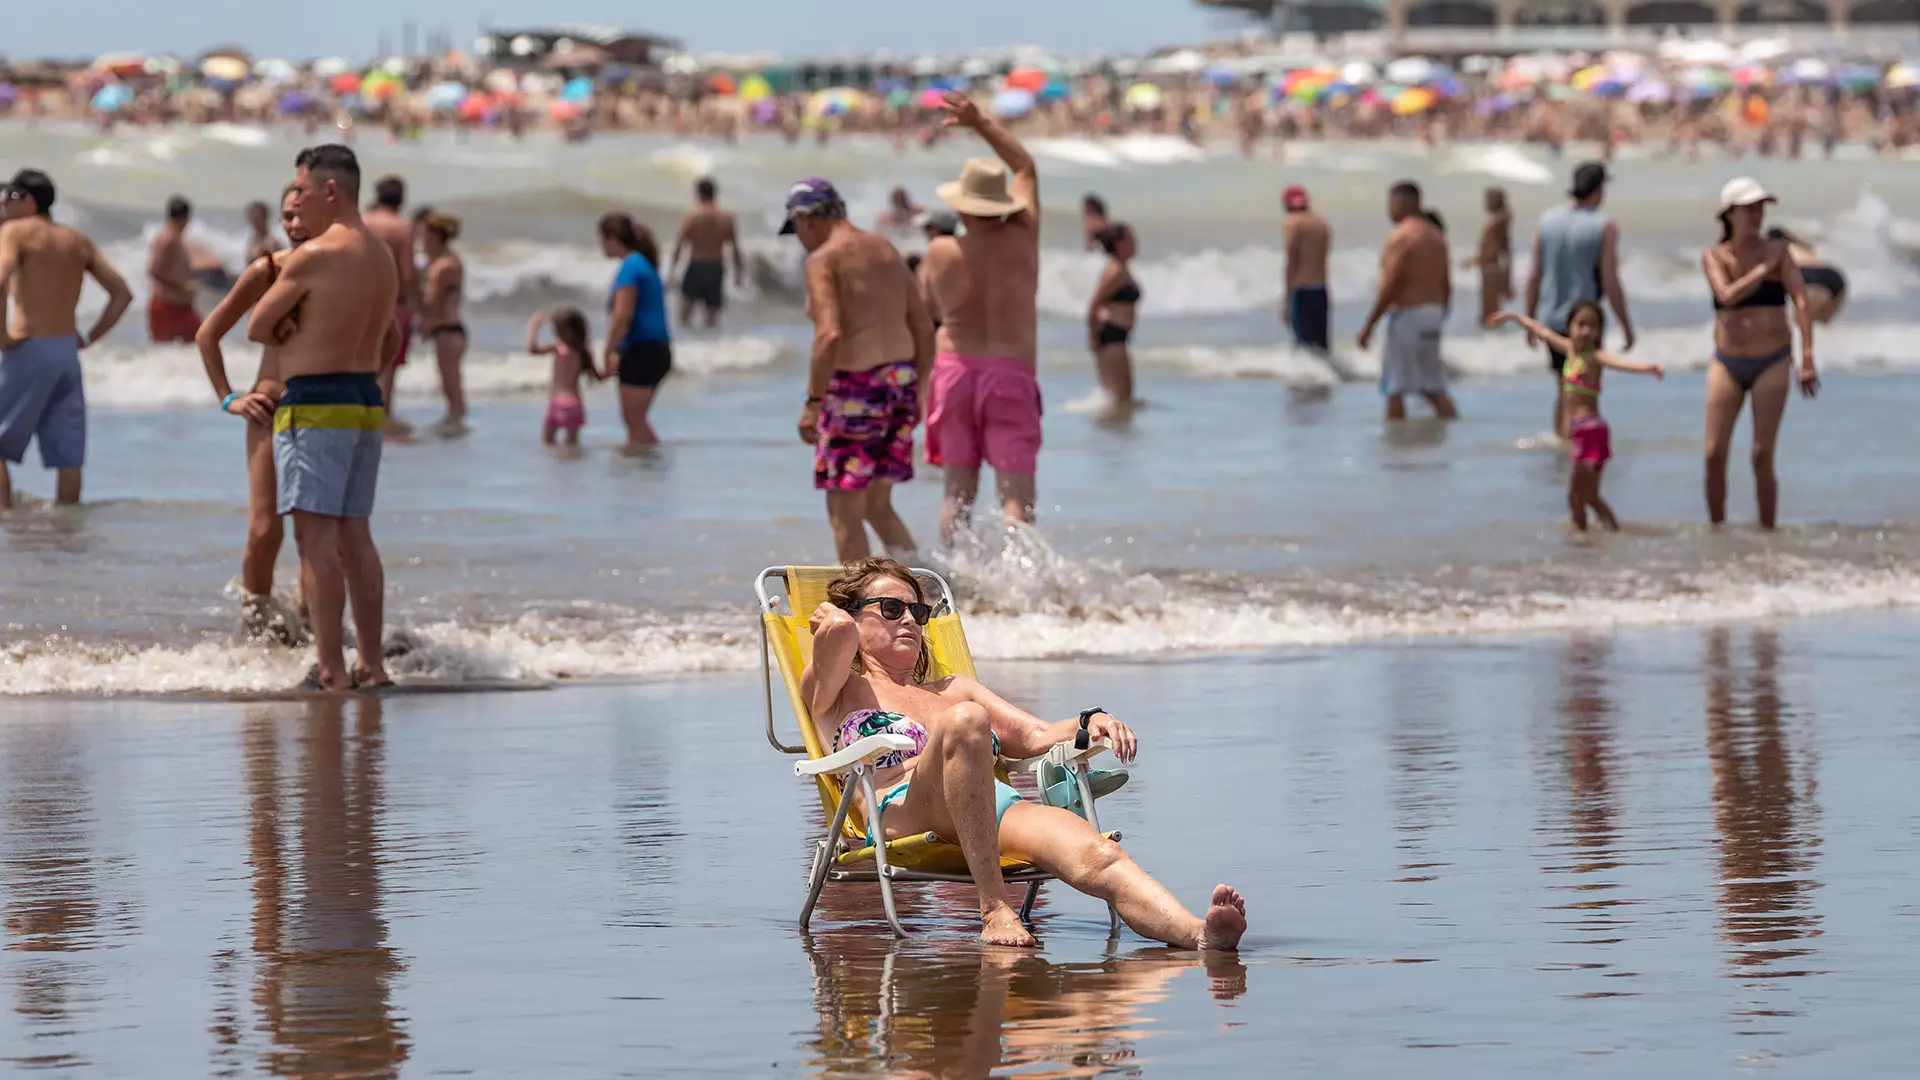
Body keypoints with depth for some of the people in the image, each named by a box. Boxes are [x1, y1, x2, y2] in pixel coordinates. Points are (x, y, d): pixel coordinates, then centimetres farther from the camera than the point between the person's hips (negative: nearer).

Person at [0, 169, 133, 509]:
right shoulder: (77, 242, 13)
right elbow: (122, 293, 13)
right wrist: (88, 338, 12)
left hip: (28, 351, -6)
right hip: (67, 352, 6)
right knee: (67, 452, 6)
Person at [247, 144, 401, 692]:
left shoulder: (313, 256, -13)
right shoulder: (383, 256, 13)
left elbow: (257, 329, -6)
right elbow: (392, 340, 26)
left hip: (315, 404, -9)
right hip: (367, 403, 9)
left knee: (316, 535, -9)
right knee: (354, 534, 13)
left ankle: (330, 671, -13)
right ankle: (371, 663, 13)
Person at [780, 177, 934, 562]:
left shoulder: (823, 260, -10)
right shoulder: (886, 250, 13)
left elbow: (829, 334, -22)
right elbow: (923, 327, 14)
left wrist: (812, 402, -18)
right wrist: (916, 393, 20)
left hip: (855, 388, -8)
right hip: (900, 380, 8)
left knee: (845, 513, 1)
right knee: (877, 506, 18)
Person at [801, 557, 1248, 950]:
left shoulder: (952, 689, 39)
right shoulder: (835, 692, 23)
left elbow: (1036, 736, 27)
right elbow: (839, 632, -1)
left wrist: (1091, 723, 8)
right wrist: (828, 620, 22)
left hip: (1002, 808, 4)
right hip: (904, 815, -4)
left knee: (1098, 859, -30)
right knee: (964, 721, -37)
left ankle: (1198, 933, -60)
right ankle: (994, 910, -44)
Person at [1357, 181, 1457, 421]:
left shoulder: (1400, 237, -12)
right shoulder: (1435, 236, 13)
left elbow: (1390, 286, -17)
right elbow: (1446, 285, 14)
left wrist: (1369, 325, -13)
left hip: (1406, 313, -8)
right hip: (1433, 314, 8)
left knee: (1394, 391, -2)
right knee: (1435, 389, 11)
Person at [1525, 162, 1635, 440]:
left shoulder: (1547, 220, 3)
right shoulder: (1604, 227, -12)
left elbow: (1534, 276, 5)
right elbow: (1610, 283, -13)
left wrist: (1530, 319, 15)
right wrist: (1626, 326, -3)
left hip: (1551, 320, 5)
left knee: (1563, 388, 20)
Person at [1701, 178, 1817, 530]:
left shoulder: (1777, 252, -3)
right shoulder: (1714, 257, 1)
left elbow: (1801, 301, -11)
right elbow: (1727, 294, -18)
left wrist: (1807, 359, -19)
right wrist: (1763, 270, -12)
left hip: (1772, 364, -2)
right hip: (1727, 364, 2)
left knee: (1762, 456, -5)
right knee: (1715, 455, -2)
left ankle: (1767, 532, 5)